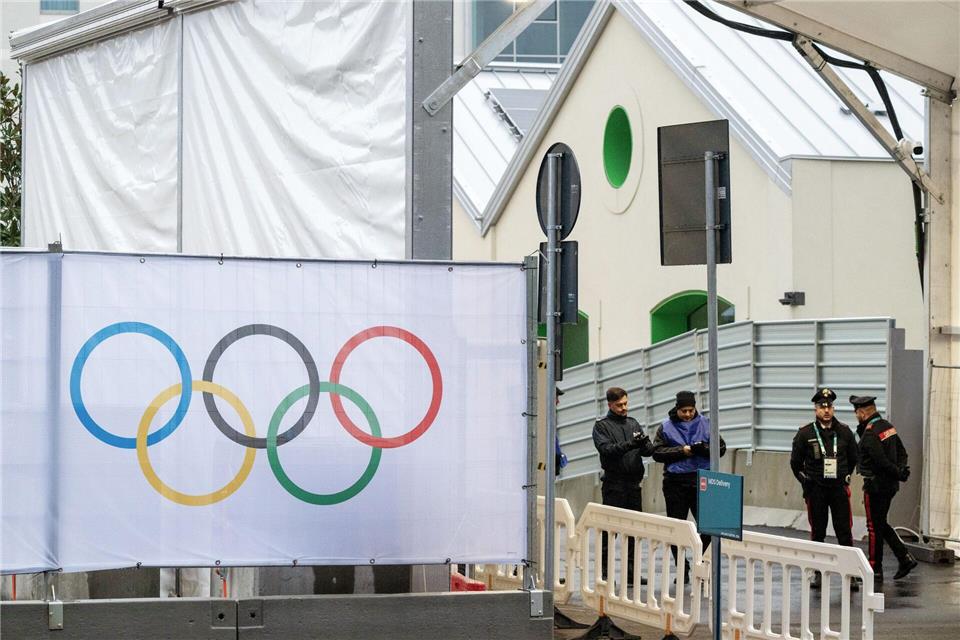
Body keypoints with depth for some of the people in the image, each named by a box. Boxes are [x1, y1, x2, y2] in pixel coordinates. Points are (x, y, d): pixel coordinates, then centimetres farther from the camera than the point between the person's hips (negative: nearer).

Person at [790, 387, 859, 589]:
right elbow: (795, 462, 7)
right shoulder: (805, 433, -2)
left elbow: (854, 458, 17)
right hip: (815, 490, -1)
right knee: (817, 533, 6)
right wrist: (806, 482, 7)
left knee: (845, 532, -3)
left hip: (839, 488, 1)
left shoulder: (844, 432, 3)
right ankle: (818, 573, 14)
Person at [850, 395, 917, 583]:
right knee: (881, 524, 19)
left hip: (876, 485, -9)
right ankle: (904, 558, 13)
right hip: (890, 484, 9)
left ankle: (875, 570, 8)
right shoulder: (888, 427, 9)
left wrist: (898, 473, -11)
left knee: (875, 527, 1)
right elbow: (901, 452, 12)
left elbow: (881, 461, -24)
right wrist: (900, 470, -3)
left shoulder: (870, 433, -20)